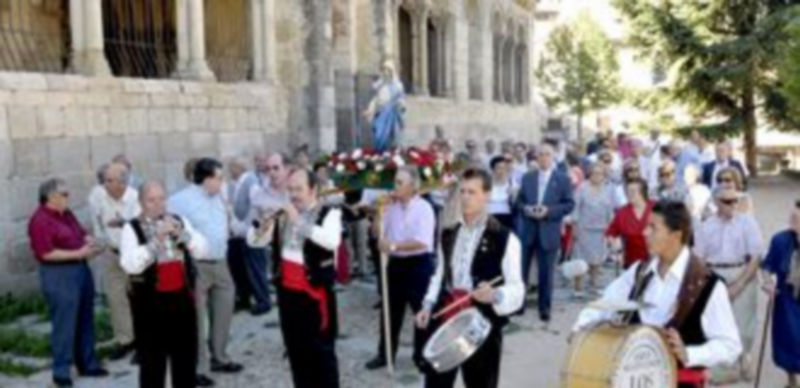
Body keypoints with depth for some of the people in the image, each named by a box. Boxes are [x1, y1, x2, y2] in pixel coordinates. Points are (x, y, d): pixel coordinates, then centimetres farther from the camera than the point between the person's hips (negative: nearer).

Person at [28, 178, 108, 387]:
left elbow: (81, 233, 20)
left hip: (81, 269, 9)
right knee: (64, 324, -3)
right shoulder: (40, 221, -16)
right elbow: (47, 254, -22)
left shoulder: (67, 214, 11)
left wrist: (90, 242, -4)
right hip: (58, 275, -9)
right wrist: (79, 253, -22)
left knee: (85, 321, 16)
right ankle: (61, 371, 8)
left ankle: (88, 364, 27)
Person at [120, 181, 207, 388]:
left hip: (182, 297, 4)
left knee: (185, 355, 13)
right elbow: (130, 265, -19)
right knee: (152, 360, 3)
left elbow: (202, 249, -2)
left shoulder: (179, 221, 8)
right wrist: (156, 240, -24)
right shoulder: (132, 228, -5)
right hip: (150, 301, -4)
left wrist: (181, 233, -16)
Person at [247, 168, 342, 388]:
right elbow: (254, 242, 6)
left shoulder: (329, 214, -7)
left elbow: (332, 240, -28)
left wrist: (299, 221, -30)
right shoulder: (282, 215, 8)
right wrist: (263, 223, -16)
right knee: (295, 349, 14)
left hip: (315, 291, -5)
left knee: (322, 351, 1)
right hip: (287, 291, 5)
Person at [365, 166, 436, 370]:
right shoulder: (392, 207, 6)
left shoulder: (424, 208, -12)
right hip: (396, 263, 6)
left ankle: (422, 355, 22)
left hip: (419, 264, -6)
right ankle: (385, 354, 25)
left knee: (422, 310, 7)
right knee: (391, 310, 13)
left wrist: (394, 245, -24)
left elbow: (422, 242, -22)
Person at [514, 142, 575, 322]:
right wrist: (525, 208, -12)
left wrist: (549, 211, -16)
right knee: (520, 268, 6)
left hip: (548, 231, -2)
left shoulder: (563, 179, 0)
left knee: (546, 272, 5)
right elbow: (518, 201, 10)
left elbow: (569, 204, -3)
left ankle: (544, 308, 16)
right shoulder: (527, 177, 9)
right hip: (526, 230, 3)